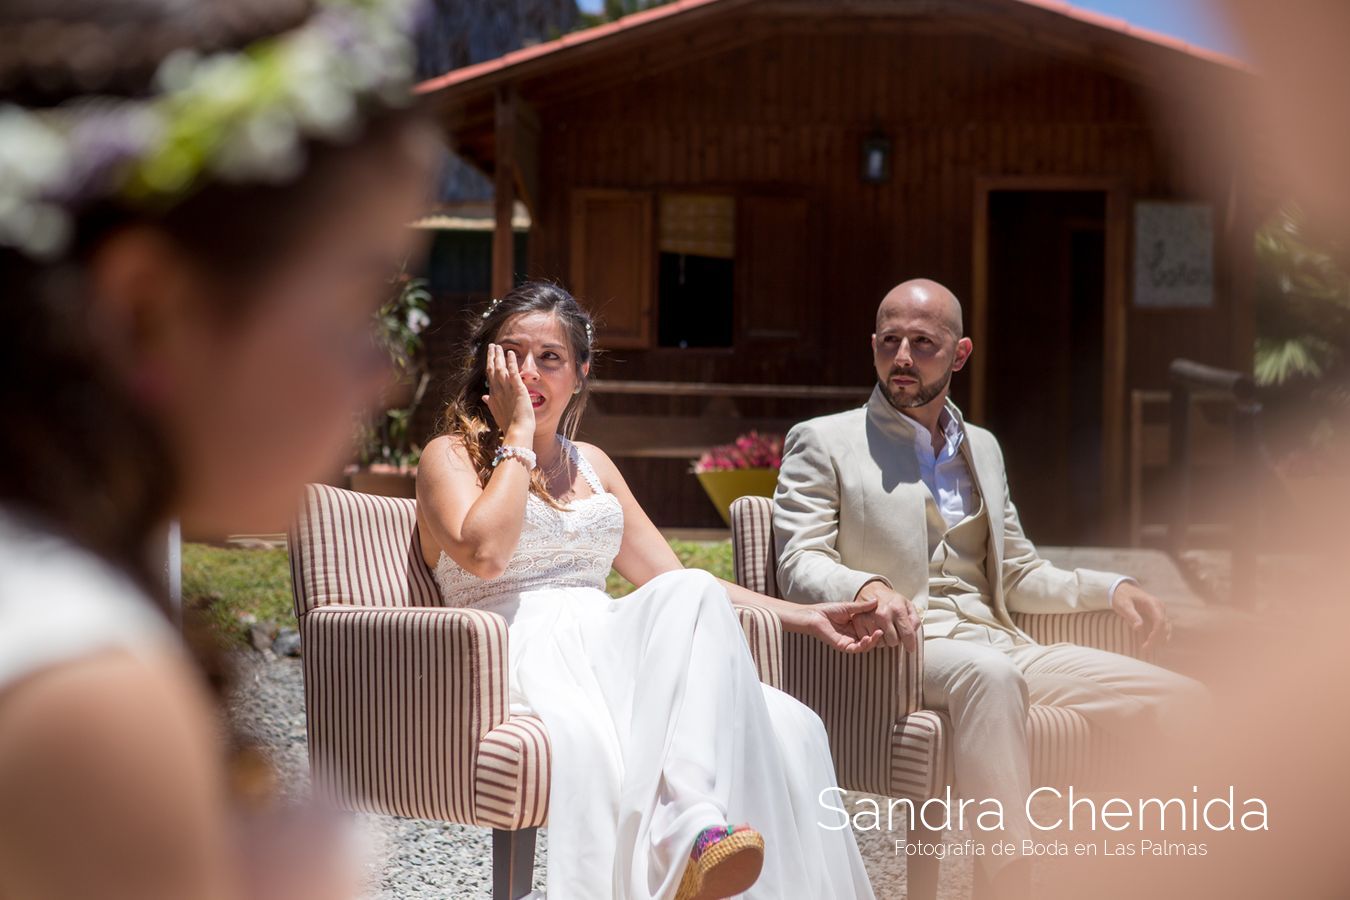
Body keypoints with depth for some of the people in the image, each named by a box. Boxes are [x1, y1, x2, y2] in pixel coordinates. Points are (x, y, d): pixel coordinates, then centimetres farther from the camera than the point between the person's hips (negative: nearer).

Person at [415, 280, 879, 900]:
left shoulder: (591, 465, 28)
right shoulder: (451, 456, 12)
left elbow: (670, 579, 25)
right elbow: (484, 553, -11)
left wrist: (805, 616, 15)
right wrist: (517, 436, 0)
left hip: (610, 648, 6)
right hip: (522, 654, -6)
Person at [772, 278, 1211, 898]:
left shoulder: (981, 448, 25)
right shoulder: (822, 443, 8)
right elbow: (800, 567, -3)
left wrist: (1111, 589, 10)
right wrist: (867, 587, -26)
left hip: (999, 646, 6)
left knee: (1182, 701, -12)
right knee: (989, 674, -41)